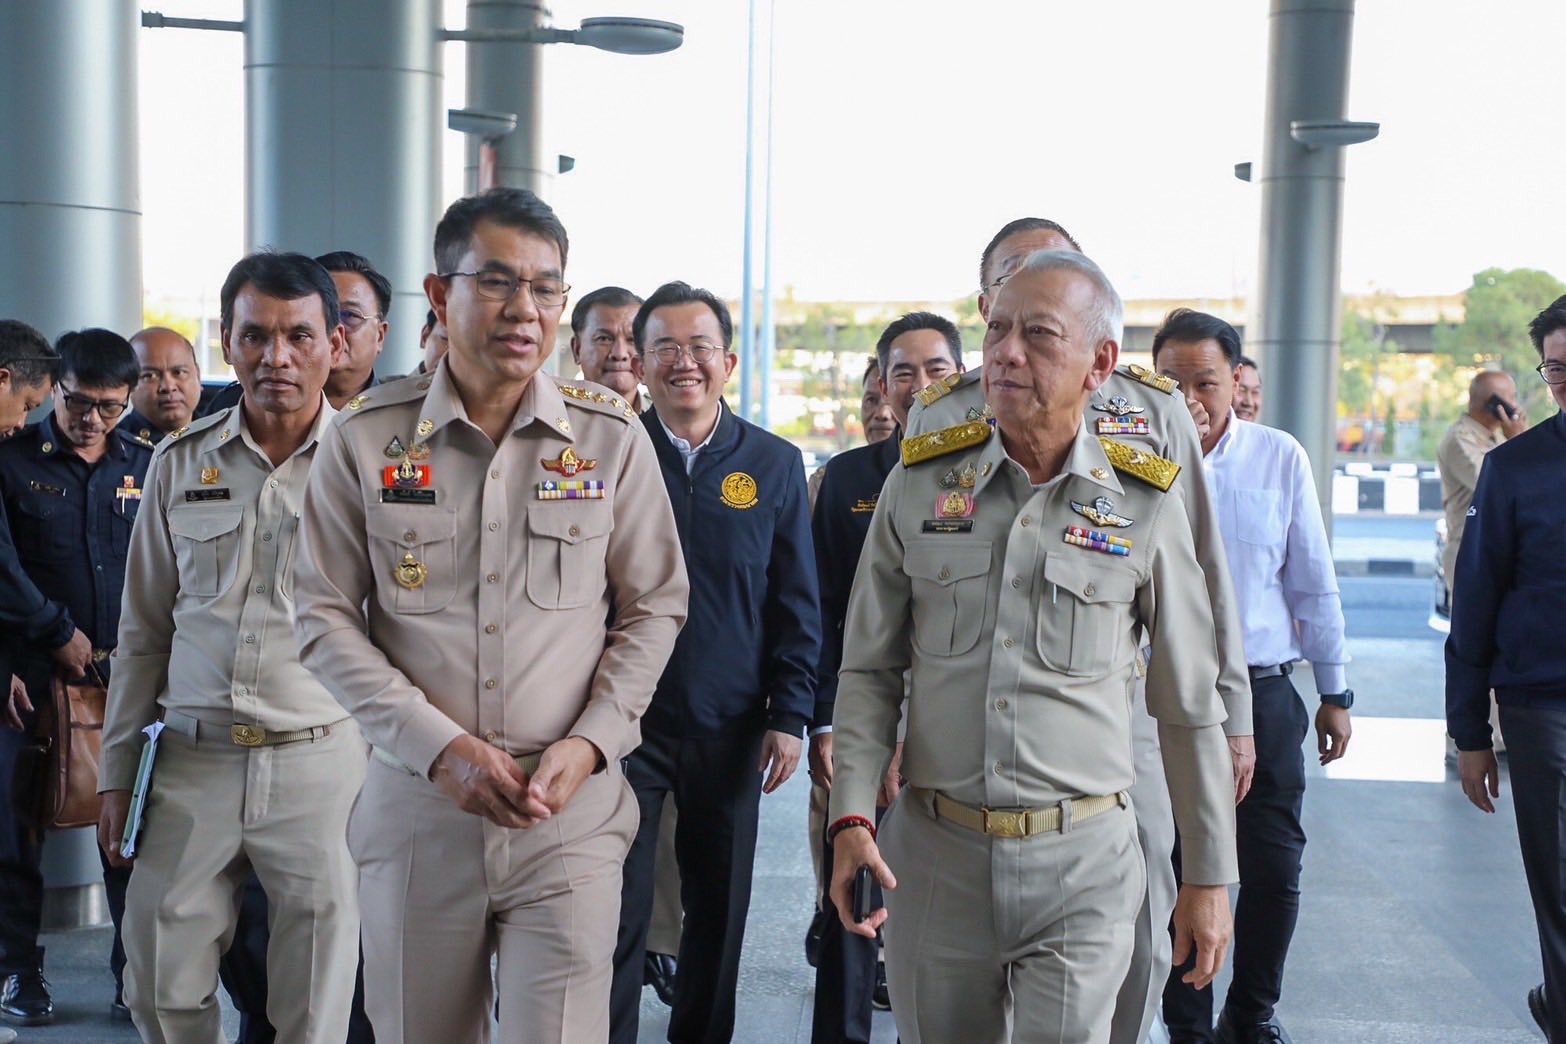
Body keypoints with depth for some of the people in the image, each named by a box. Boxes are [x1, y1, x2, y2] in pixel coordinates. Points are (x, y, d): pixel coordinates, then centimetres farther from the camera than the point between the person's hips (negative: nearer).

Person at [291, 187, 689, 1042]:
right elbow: (324, 619, 0)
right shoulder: (366, 438, 0)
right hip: (417, 804, 1)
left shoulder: (611, 438, 1)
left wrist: (590, 744, -8)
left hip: (571, 811, -1)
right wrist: (438, 746, -11)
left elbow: (655, 609, 6)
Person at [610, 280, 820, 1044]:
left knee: (720, 908, 13)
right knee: (617, 909, 3)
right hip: (625, 720, -1)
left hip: (731, 729, 2)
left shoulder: (774, 465, 2)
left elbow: (797, 603, 4)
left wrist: (789, 715, -2)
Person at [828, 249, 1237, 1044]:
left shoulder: (1145, 506, -2)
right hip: (931, 854, 2)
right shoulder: (919, 483, 2)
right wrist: (852, 815, -7)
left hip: (1082, 862, -2)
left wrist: (1208, 878, 6)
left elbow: (1191, 710, 4)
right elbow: (871, 671, 6)